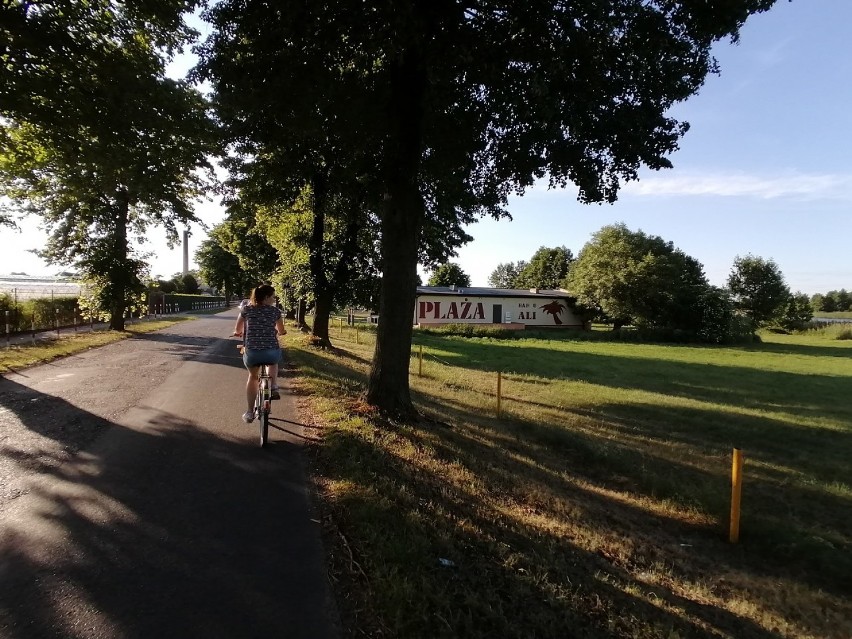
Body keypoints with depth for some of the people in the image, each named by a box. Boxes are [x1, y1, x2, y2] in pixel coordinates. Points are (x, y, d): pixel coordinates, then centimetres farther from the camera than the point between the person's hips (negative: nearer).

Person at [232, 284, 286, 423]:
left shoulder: (246, 309, 6)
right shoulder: (275, 311, 5)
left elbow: (237, 330, 18)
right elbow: (281, 331, 19)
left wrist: (240, 333, 42)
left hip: (251, 353, 1)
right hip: (272, 352, -1)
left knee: (252, 377, 27)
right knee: (273, 362, 37)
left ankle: (250, 413, 28)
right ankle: (274, 388, 17)